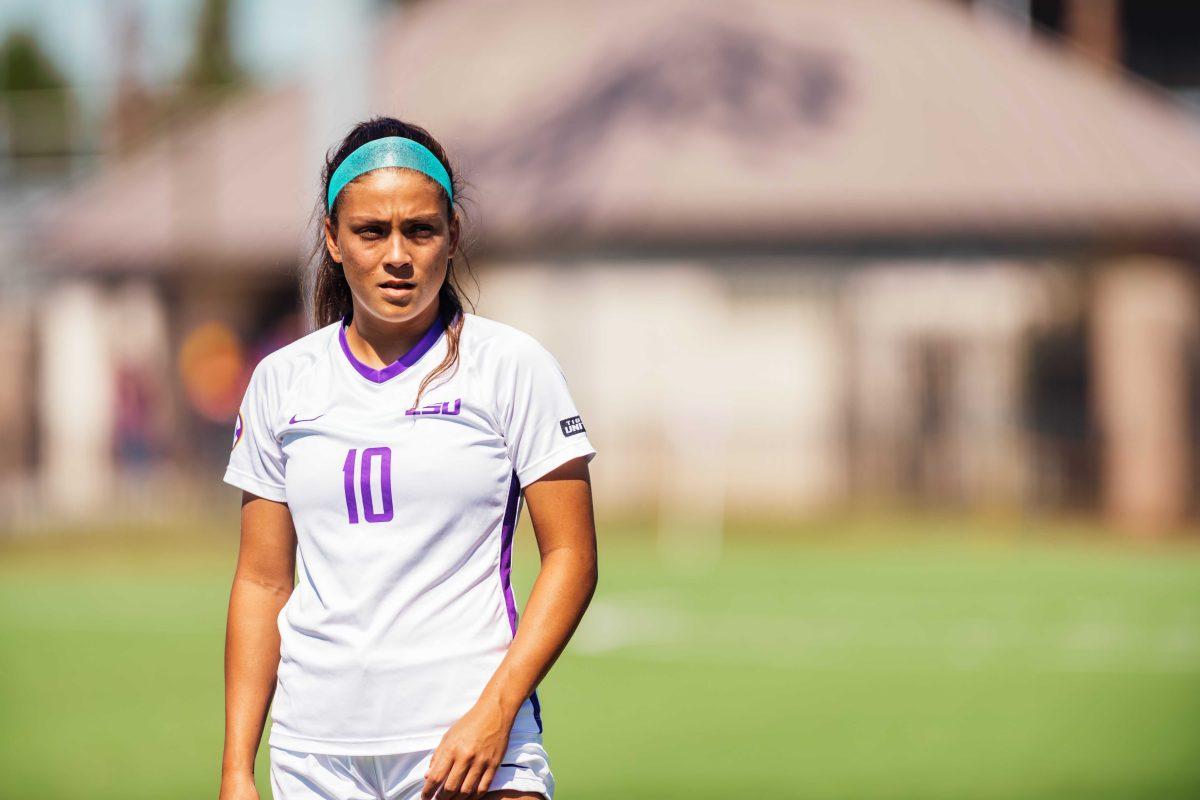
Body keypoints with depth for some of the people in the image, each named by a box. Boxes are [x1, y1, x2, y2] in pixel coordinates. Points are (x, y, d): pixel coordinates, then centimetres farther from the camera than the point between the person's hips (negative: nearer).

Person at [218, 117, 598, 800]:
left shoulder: (513, 365, 0)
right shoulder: (282, 381, 9)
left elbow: (571, 557, -3)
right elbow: (263, 582, 12)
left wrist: (493, 712, -14)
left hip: (477, 744, -3)